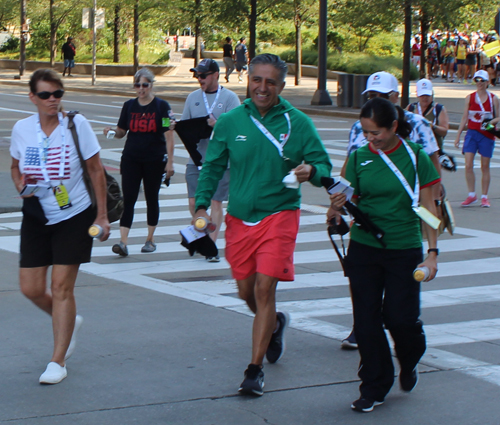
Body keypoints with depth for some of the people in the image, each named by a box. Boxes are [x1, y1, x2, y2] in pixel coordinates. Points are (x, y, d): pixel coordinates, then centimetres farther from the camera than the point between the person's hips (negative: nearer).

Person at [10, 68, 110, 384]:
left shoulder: (76, 124, -10)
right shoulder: (22, 129, -1)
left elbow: (96, 170, -3)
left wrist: (102, 215, -5)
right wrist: (21, 184, -7)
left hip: (74, 216, -4)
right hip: (36, 217, 4)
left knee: (62, 288, -5)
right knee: (31, 289, 2)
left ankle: (58, 361, 6)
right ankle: (69, 322, 34)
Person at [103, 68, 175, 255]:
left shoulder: (161, 106, -3)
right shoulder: (129, 106, 6)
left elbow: (169, 136, -5)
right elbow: (121, 132, 13)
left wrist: (170, 161, -9)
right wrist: (112, 131, -10)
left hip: (154, 160, -2)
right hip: (131, 159, 2)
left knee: (152, 198, 8)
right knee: (128, 199, -7)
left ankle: (150, 239, 22)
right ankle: (123, 242, -13)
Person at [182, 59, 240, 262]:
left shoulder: (229, 98, 0)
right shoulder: (193, 97, 13)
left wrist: (216, 125, -25)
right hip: (196, 158, 3)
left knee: (215, 202, -3)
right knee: (194, 202, 0)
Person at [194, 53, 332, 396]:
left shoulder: (297, 123, -5)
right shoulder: (230, 121, 1)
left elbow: (323, 165, -2)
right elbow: (213, 166, 10)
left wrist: (311, 170, -25)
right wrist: (202, 205, -2)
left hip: (279, 215, -3)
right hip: (239, 217, 3)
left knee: (264, 288, -11)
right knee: (247, 292, 12)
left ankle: (255, 370, -1)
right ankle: (275, 325, 46)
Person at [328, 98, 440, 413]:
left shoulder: (415, 157, -5)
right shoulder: (359, 158, 1)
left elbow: (428, 207, -2)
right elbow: (350, 202, 3)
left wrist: (433, 251, -7)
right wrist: (337, 209, -21)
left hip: (405, 250, -2)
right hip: (364, 249, 2)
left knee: (400, 318, -4)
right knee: (366, 319, 1)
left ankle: (410, 362, 30)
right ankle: (374, 388, 15)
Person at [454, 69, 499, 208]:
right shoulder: (470, 98, 6)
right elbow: (464, 118, 8)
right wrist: (458, 135, 5)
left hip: (487, 135, -1)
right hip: (472, 133, 1)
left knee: (485, 167, 4)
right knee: (468, 165, -9)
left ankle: (484, 197, 13)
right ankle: (472, 195, 2)